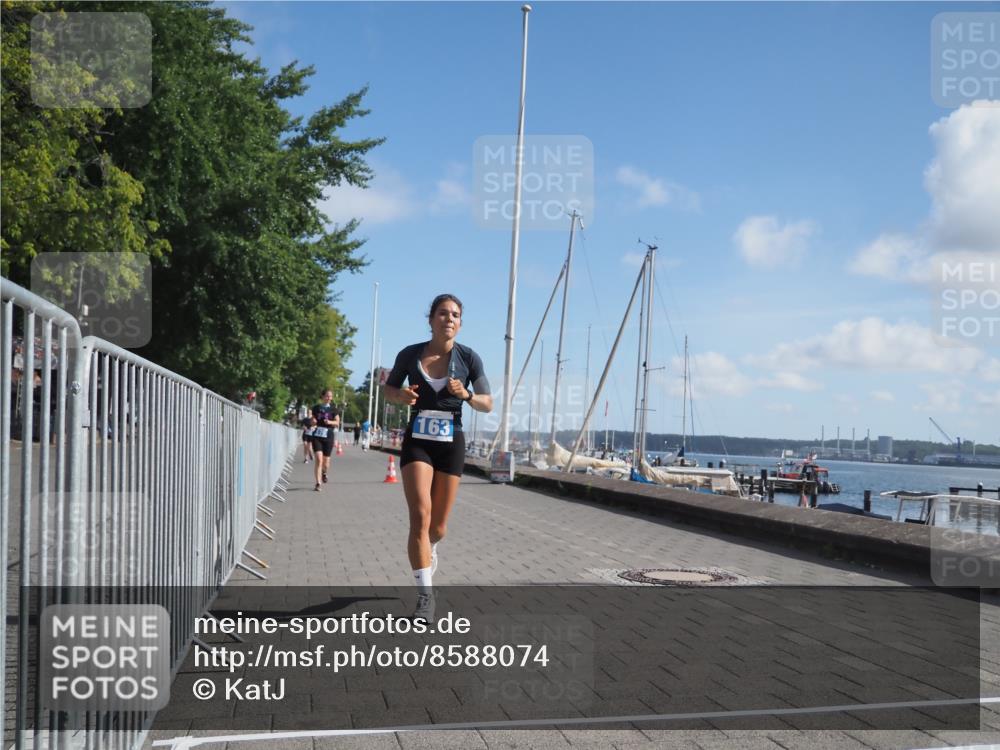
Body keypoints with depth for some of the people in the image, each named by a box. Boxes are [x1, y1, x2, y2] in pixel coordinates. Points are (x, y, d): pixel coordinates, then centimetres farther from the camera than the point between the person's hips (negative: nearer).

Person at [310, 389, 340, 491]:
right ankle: (318, 484, -10)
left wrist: (330, 422, -19)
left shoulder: (333, 409, 4)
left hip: (328, 437, 0)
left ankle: (324, 473, 42)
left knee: (326, 462, 6)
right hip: (317, 436, 0)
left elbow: (337, 422, 1)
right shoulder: (316, 407, 7)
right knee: (319, 459, -14)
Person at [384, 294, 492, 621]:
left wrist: (466, 395, -20)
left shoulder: (468, 358, -5)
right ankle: (425, 594, -11)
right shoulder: (409, 355, -4)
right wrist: (401, 395, -12)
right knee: (420, 515, -18)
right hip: (417, 442, -1)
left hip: (451, 444, 1)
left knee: (438, 526, 8)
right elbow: (388, 389, 11)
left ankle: (428, 548, 45)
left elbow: (488, 404, 0)